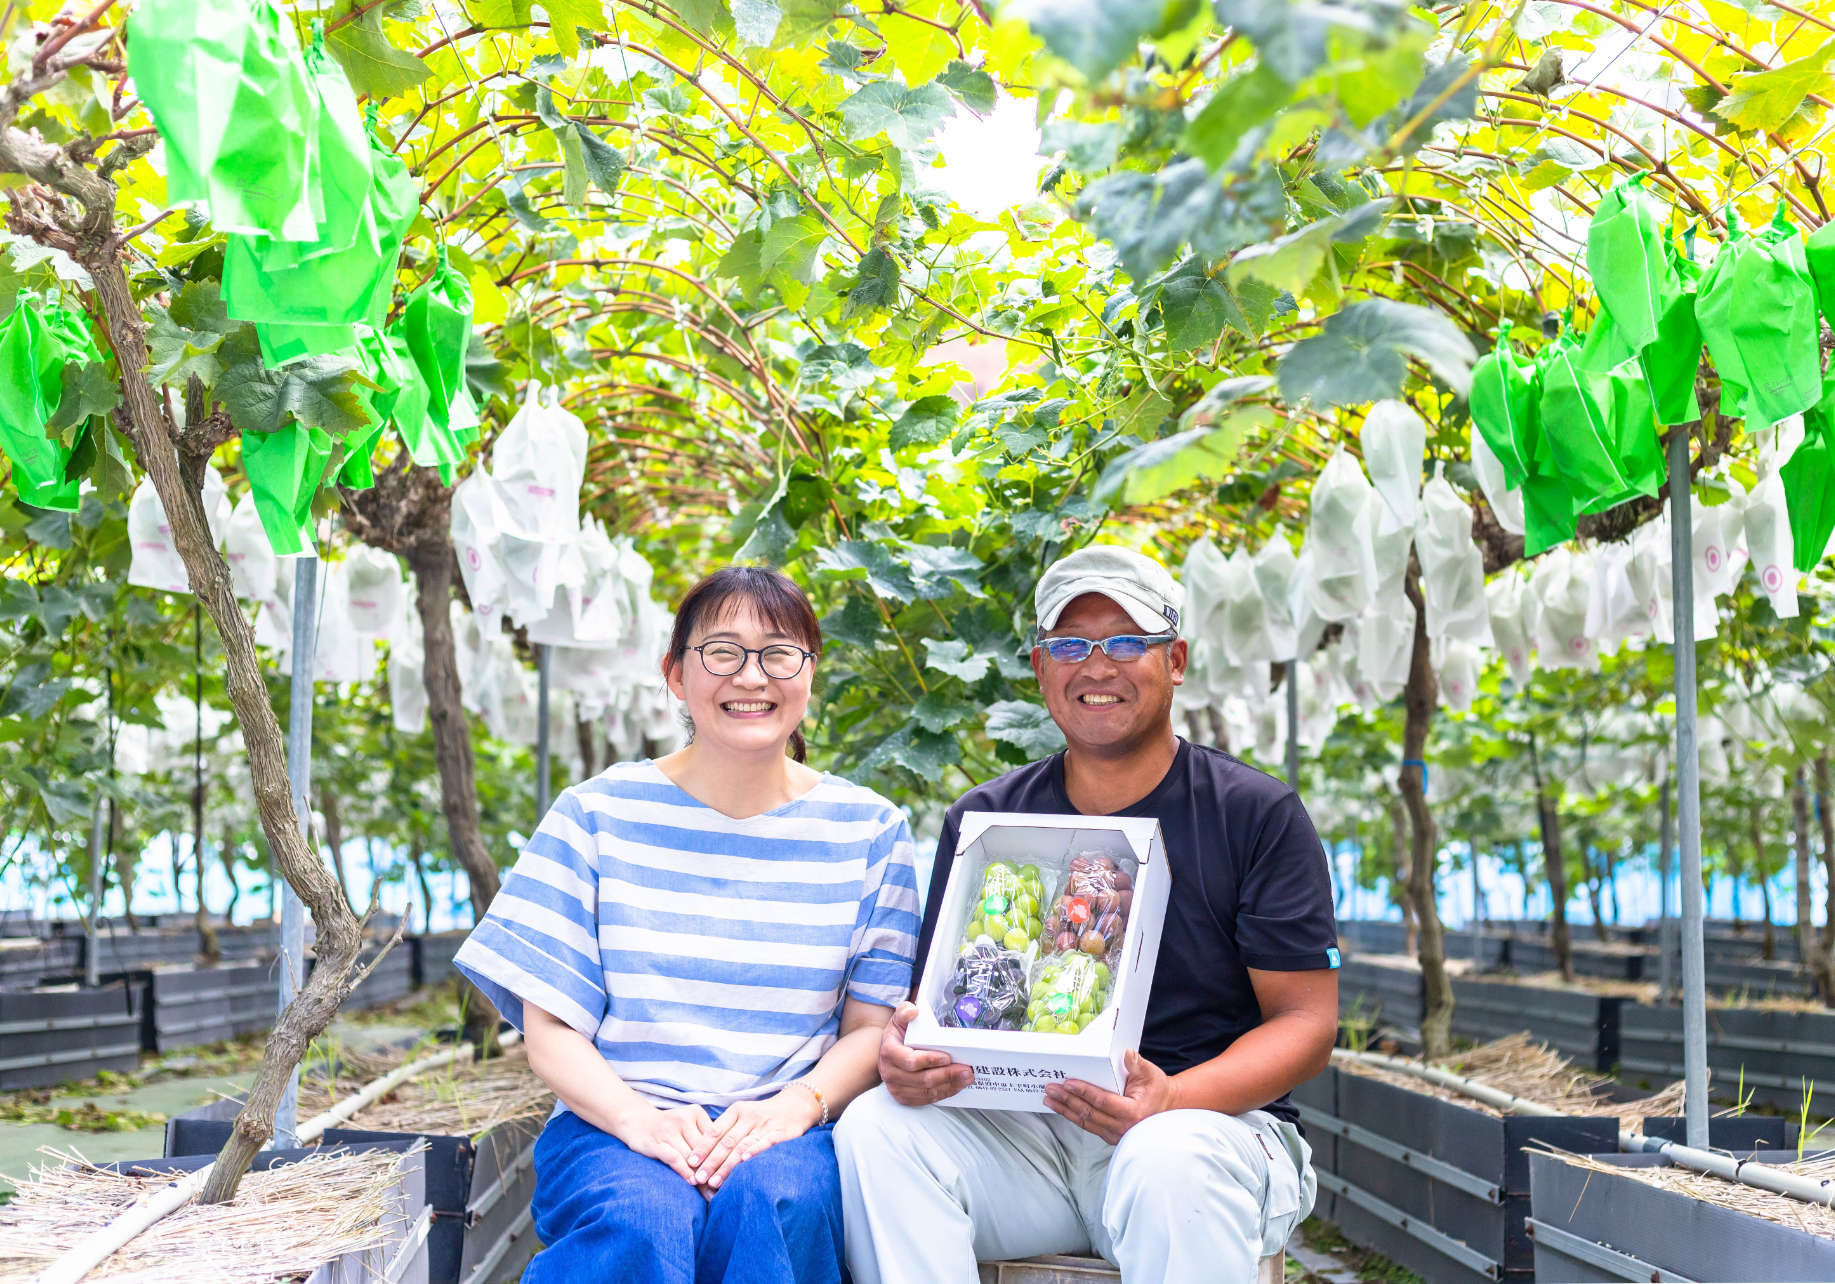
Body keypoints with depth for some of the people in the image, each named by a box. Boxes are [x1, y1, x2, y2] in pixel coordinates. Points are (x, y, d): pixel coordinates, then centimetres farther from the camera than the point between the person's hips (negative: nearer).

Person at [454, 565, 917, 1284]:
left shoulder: (866, 829, 8)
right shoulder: (597, 814, 6)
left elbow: (874, 1024, 5)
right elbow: (548, 1025, 3)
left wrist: (796, 1106, -15)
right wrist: (637, 1117, -16)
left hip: (790, 1138, 1)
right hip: (613, 1126, -1)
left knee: (771, 1201, -34)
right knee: (645, 1223, -35)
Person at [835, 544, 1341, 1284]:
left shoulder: (1259, 815, 2)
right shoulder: (983, 820, 12)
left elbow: (1306, 1019, -2)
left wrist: (1172, 1101, -22)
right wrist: (906, 1050, -18)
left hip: (1215, 1120, -3)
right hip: (1022, 1128, 3)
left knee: (1170, 1160, -39)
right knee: (877, 1127, -26)